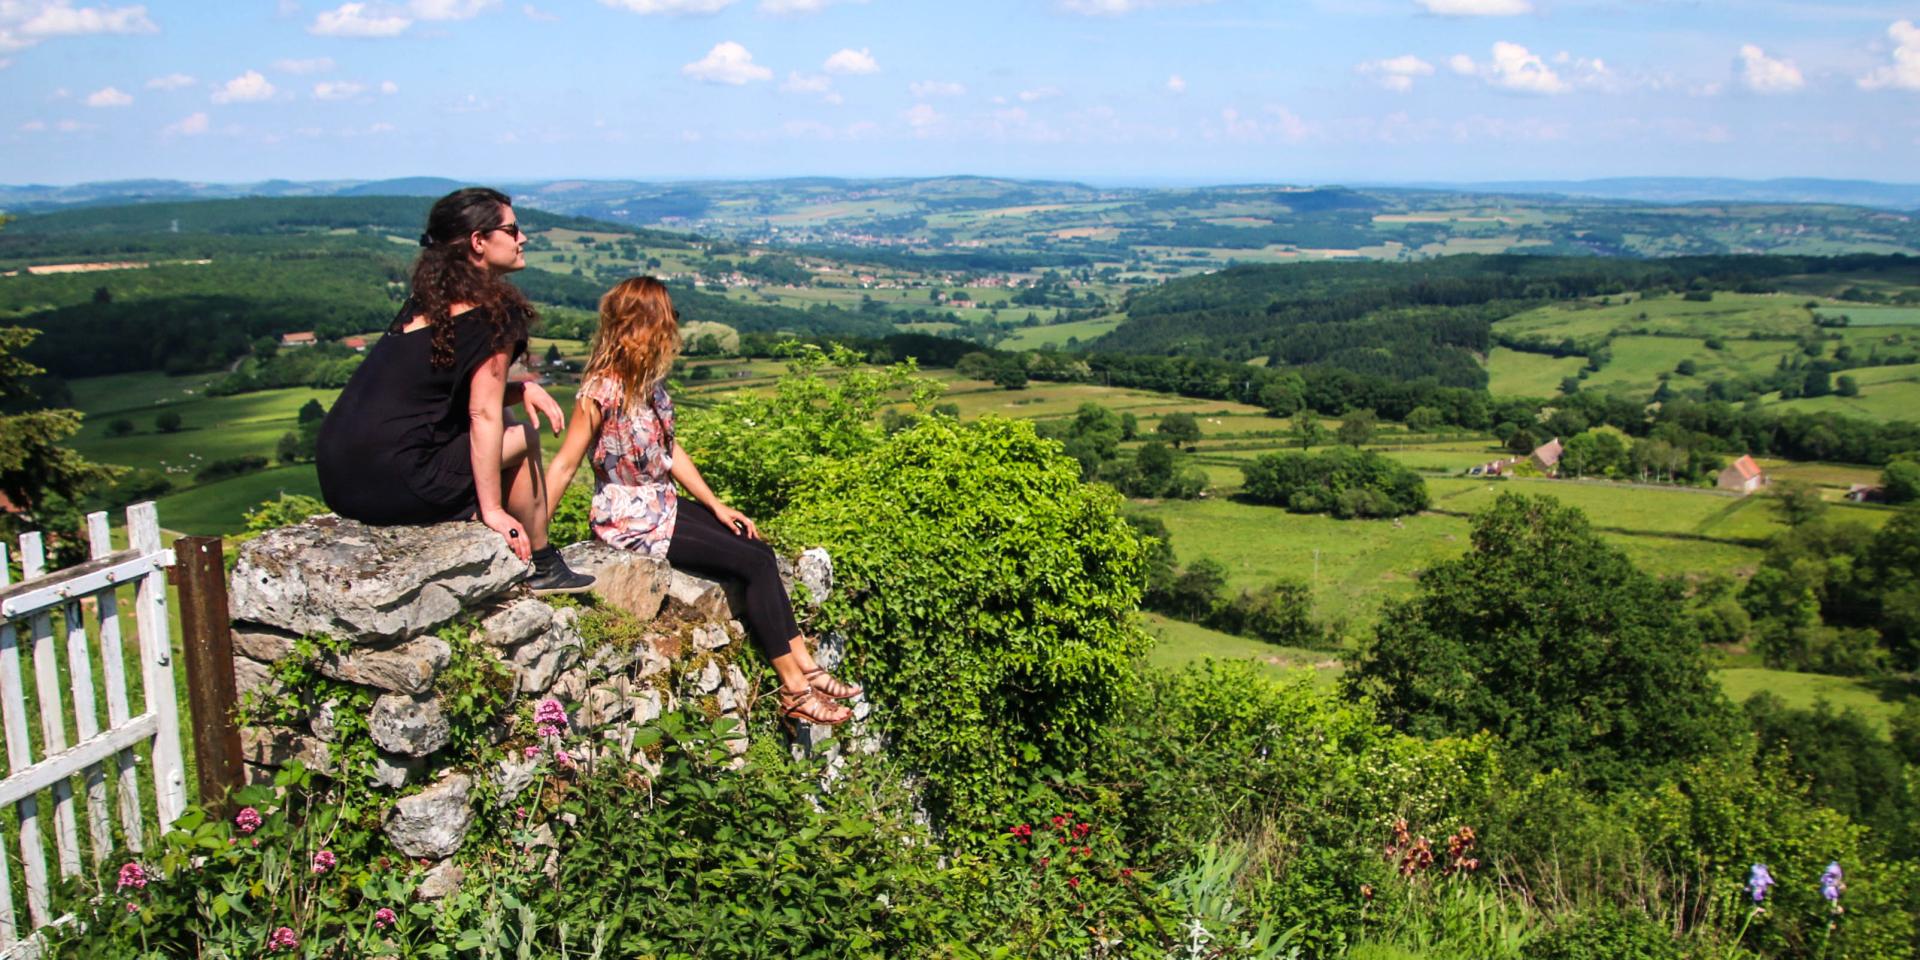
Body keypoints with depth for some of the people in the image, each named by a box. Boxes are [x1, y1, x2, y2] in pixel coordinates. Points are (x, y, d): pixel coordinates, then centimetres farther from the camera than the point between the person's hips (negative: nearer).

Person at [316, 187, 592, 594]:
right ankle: (540, 567, 20)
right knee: (522, 438, 10)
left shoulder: (429, 300, 16)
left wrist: (521, 389, 7)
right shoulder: (493, 312, -8)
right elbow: (483, 415, -10)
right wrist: (492, 510, -7)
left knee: (500, 426, 23)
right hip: (391, 485, -8)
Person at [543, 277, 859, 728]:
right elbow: (564, 466, -17)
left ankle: (805, 668, 2)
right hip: (630, 521, -8)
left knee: (759, 551, 0)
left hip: (662, 505, 9)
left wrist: (717, 506, 10)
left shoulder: (649, 383, 5)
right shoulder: (601, 391, -19)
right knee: (755, 564, -13)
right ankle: (794, 691, -8)